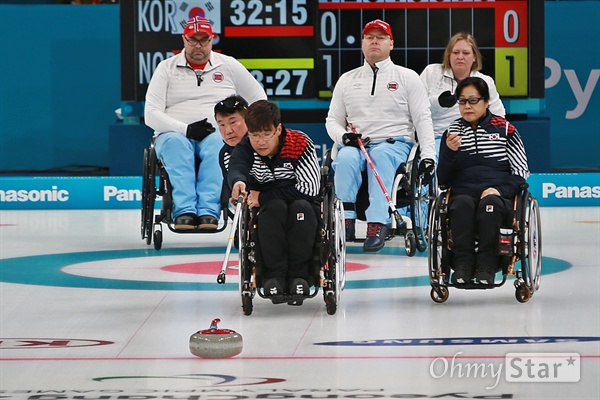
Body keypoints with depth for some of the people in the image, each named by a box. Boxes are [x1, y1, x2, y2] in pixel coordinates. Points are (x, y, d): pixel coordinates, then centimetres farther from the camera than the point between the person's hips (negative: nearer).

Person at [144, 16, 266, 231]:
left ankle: (209, 211, -49)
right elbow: (151, 114, -1)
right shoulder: (167, 68, 8)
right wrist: (186, 129, -16)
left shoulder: (229, 65, 12)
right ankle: (184, 211, -51)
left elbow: (259, 98, 20)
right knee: (175, 144, -37)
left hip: (218, 135, 0)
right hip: (175, 134, 0)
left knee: (217, 145, -37)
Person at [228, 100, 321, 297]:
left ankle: (299, 274, -30)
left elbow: (309, 188, -19)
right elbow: (236, 168, -31)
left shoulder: (300, 144, -13)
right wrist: (238, 181, -58)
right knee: (275, 207, -33)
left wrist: (263, 197, -20)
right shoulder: (245, 148, -8)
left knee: (301, 207, -34)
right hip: (268, 215, 1)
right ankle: (274, 274, -33)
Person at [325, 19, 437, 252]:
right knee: (346, 157, -34)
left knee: (380, 155, -38)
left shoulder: (407, 77, 9)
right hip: (356, 145, 2)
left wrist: (428, 156, -11)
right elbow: (332, 120, 18)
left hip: (395, 144, -2)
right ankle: (345, 220, -35)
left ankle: (377, 224, -48)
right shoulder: (347, 80, 17)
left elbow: (423, 119, 2)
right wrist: (344, 136, -6)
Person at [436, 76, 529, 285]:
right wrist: (450, 151, -9)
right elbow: (443, 179, 10)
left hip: (498, 198, -1)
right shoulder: (452, 132, 13)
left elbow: (521, 172, 7)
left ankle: (486, 268, -38)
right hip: (463, 195, 1)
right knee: (463, 203, -34)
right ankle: (463, 265, -38)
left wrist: (500, 191, -11)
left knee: (489, 204, -36)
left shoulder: (505, 129, 9)